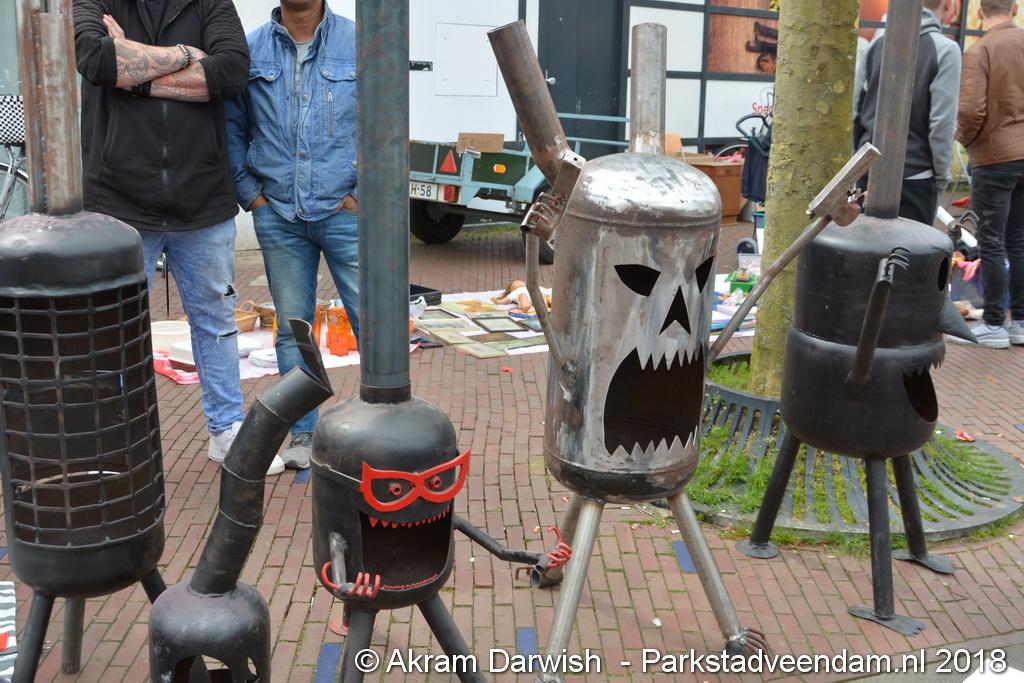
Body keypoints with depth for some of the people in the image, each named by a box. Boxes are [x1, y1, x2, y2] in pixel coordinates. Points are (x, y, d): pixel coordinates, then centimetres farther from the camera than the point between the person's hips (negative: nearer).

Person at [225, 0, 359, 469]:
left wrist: (363, 193, -5)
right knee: (292, 329, 10)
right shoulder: (251, 50, 4)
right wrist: (249, 193, 3)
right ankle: (303, 431, 23)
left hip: (344, 213, -2)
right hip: (279, 218, 2)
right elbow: (233, 128, 11)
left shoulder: (359, 44, -2)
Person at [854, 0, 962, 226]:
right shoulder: (945, 50, -9)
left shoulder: (878, 44, 6)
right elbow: (942, 123, -12)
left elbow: (856, 110, 8)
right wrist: (942, 175, -2)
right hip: (915, 175, -5)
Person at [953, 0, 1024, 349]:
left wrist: (964, 138, 1)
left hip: (995, 157, -5)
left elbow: (971, 111, -18)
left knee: (991, 244, 2)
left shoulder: (979, 51, -12)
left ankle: (994, 325, 7)